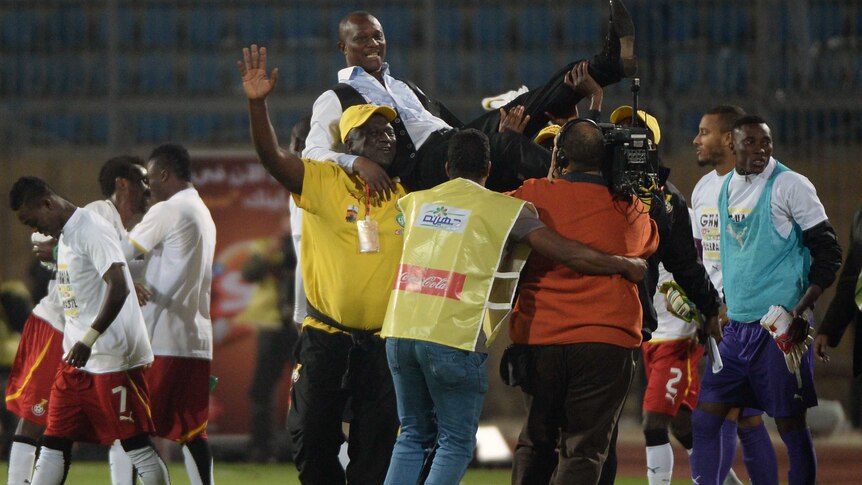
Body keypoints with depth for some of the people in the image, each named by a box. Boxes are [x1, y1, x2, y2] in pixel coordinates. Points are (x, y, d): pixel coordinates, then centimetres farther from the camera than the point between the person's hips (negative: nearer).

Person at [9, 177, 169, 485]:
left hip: (113, 359, -10)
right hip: (75, 359, 10)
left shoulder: (93, 231, -15)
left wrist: (89, 339, -28)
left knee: (136, 443, -3)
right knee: (54, 443, 7)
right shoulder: (64, 236, 15)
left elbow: (119, 288, -24)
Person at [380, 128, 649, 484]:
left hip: (399, 333, 5)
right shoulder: (506, 210, 3)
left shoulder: (414, 202, 16)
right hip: (455, 338, -5)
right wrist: (629, 267, 15)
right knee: (456, 444, 6)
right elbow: (573, 256, 1)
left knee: (413, 435, 18)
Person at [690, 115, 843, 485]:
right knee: (705, 418, 3)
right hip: (735, 326, 7)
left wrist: (801, 311, -15)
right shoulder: (726, 188, 12)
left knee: (790, 424, -2)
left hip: (779, 327, -7)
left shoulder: (789, 186, -8)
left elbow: (829, 253, -8)